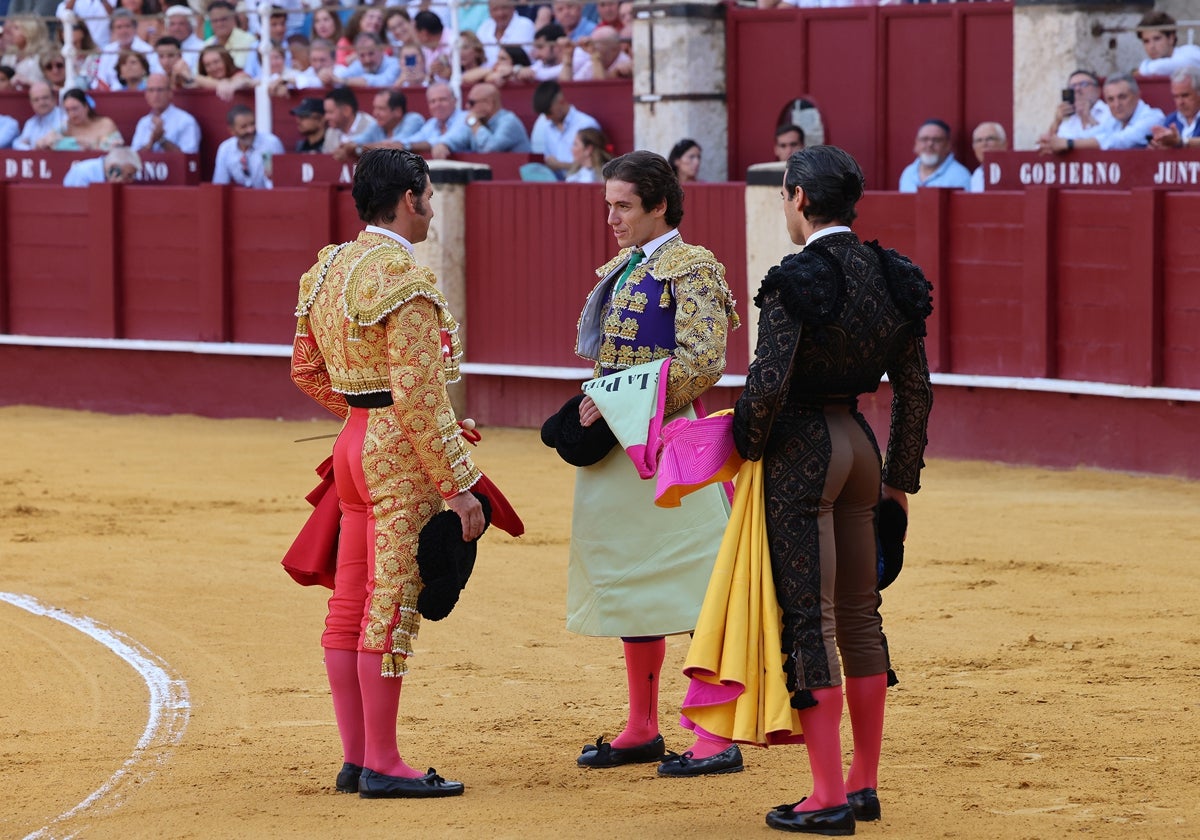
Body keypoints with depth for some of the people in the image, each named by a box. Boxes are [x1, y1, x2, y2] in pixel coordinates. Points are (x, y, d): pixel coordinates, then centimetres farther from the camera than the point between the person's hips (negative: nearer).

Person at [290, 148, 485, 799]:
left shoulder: (329, 269, 9)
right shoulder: (404, 281, -18)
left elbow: (306, 369, 18)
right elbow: (420, 397, -21)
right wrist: (459, 486, -17)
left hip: (354, 444, 9)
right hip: (403, 454, -9)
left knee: (349, 606, 12)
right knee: (392, 607, -4)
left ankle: (355, 757, 19)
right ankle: (382, 765, -1)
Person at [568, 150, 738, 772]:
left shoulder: (692, 269, -8)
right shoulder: (619, 270, 17)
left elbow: (703, 362, -17)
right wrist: (593, 409, 4)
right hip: (614, 450, 9)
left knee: (694, 585, -8)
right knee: (631, 583, 12)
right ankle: (642, 731, 19)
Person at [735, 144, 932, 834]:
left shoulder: (797, 280, -17)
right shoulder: (892, 276, 4)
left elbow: (766, 387, -22)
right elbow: (916, 390, 8)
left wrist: (750, 447, -3)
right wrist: (901, 479, 16)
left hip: (802, 448, -7)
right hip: (860, 442, 7)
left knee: (808, 619, -3)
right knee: (860, 614, 14)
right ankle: (865, 784, 21)